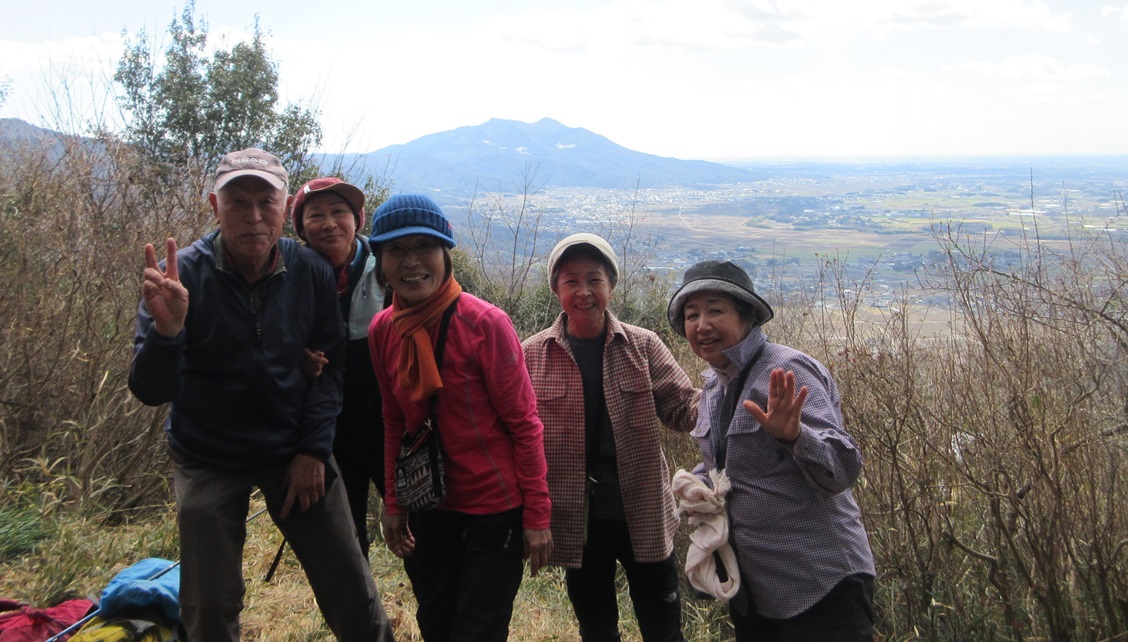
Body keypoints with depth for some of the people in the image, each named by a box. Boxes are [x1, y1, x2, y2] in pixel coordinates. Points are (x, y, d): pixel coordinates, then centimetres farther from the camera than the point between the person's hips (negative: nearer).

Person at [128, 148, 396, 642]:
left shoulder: (311, 272, -10)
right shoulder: (181, 276, -15)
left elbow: (329, 365, 0)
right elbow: (150, 392, -17)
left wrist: (314, 449, -7)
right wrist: (166, 329, -36)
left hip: (296, 452, 1)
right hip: (208, 458, -1)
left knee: (353, 597, 4)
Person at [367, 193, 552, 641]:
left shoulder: (485, 323, -17)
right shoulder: (382, 330, -2)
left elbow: (524, 423, -13)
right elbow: (395, 423, 9)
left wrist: (537, 516, -12)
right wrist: (393, 504, 10)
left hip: (493, 508, -5)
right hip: (428, 507, 5)